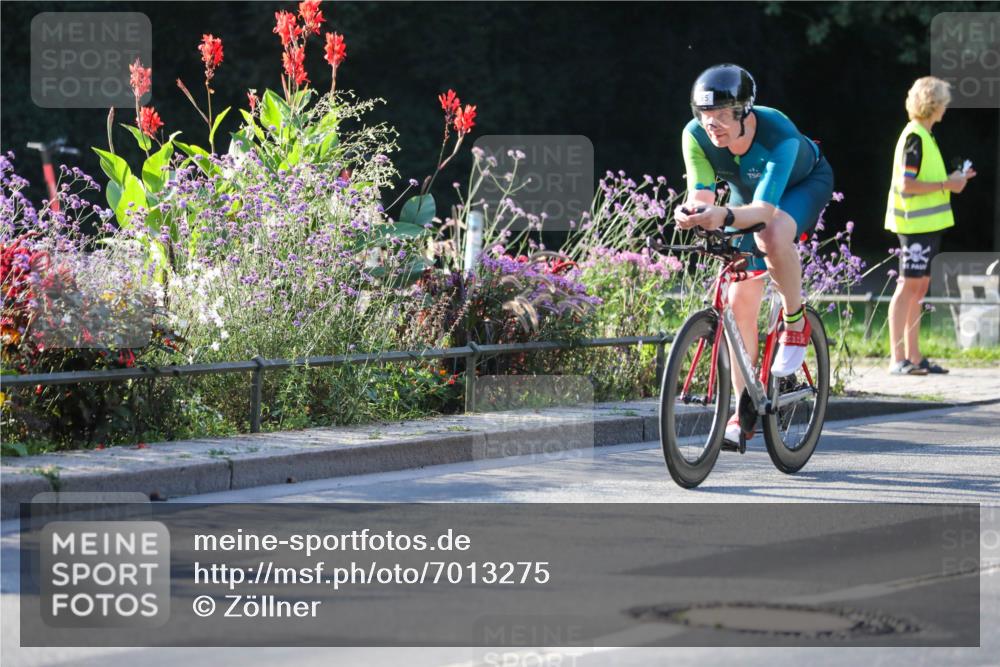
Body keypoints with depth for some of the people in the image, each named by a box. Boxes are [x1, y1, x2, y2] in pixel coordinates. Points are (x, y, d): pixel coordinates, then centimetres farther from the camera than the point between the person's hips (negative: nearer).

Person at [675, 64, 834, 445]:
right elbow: (701, 195, -32)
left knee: (772, 236, -39)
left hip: (805, 184, -5)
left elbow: (765, 208, -49)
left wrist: (724, 217, -68)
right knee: (740, 302, -4)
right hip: (747, 193, 5)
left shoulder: (779, 135, -41)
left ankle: (796, 322, -14)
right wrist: (692, 211, -56)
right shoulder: (696, 136, -29)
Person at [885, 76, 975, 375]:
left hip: (927, 224, 10)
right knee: (908, 286, -9)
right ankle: (898, 359, -9)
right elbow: (906, 185, -20)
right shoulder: (914, 137, -14)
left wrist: (952, 180, 12)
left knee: (919, 286, 11)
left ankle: (914, 356, 14)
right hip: (916, 224, -10)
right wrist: (946, 185, -16)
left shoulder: (924, 136, 16)